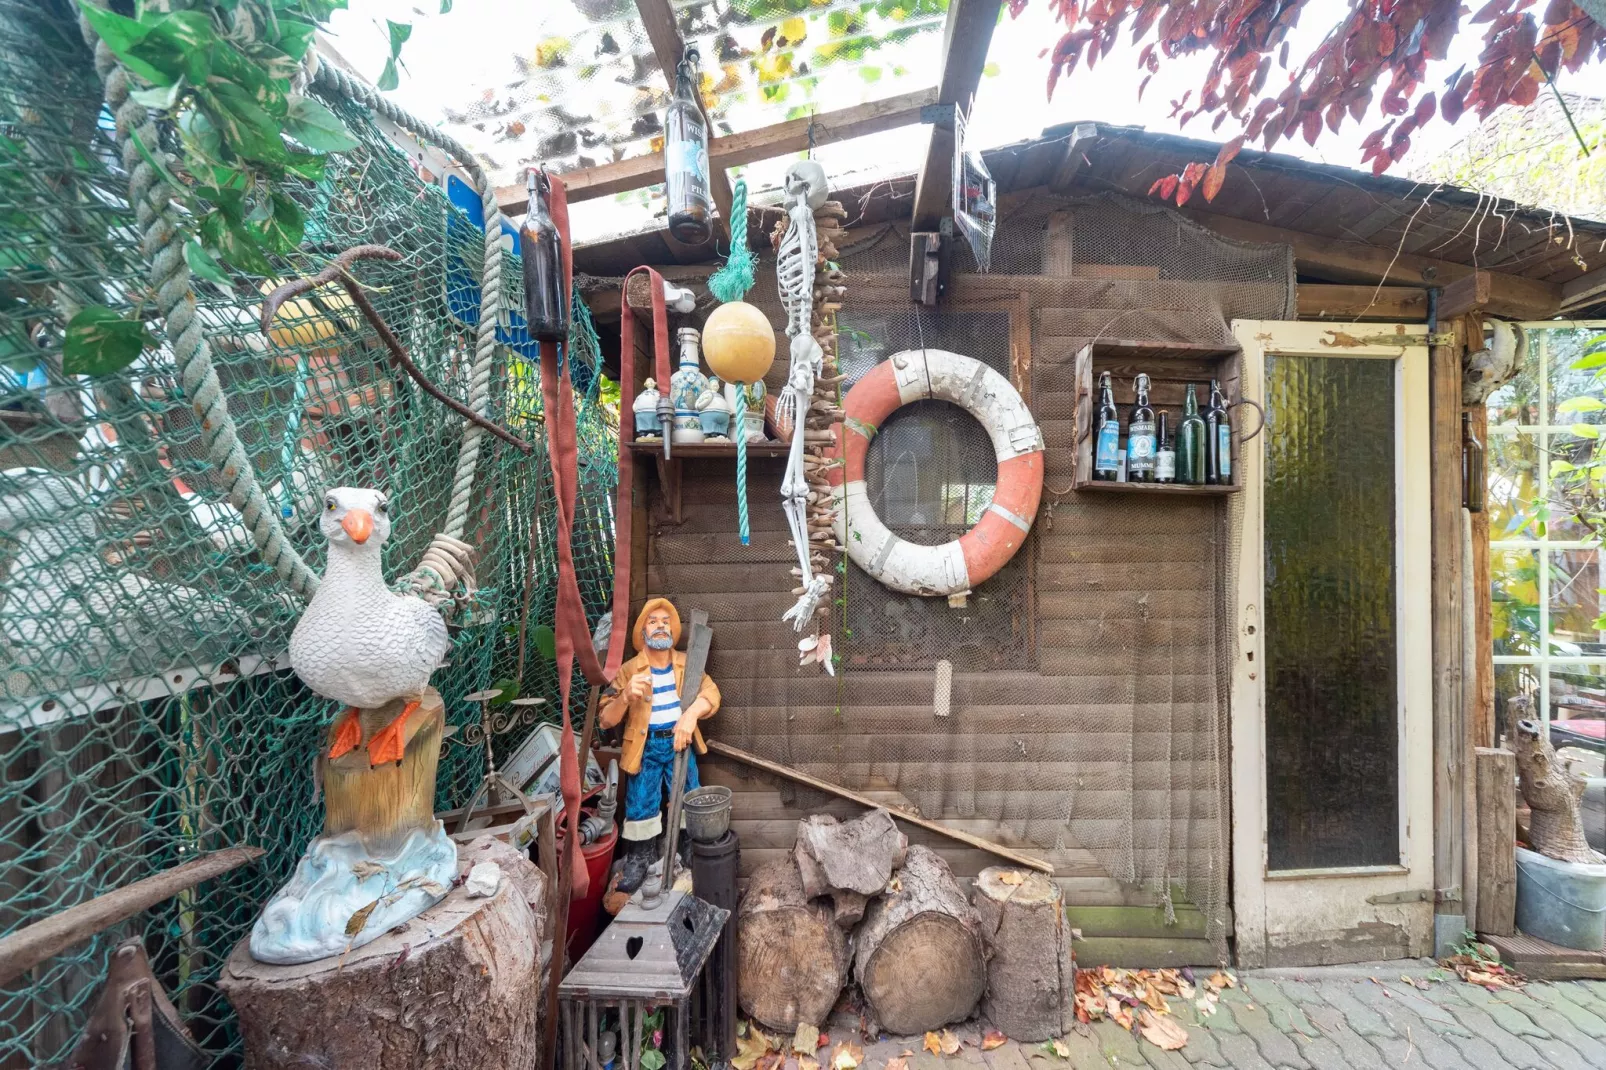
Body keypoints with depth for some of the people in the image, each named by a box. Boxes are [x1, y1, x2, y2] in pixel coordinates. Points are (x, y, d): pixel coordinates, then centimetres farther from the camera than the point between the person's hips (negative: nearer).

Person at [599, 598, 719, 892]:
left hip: (679, 743, 2)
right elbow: (605, 719, -7)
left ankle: (692, 854, 33)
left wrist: (690, 714, -27)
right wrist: (626, 696, -27)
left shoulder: (687, 664, 2)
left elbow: (711, 693, -9)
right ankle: (638, 860, 26)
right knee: (640, 804, 3)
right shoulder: (628, 670, -5)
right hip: (645, 746, -2)